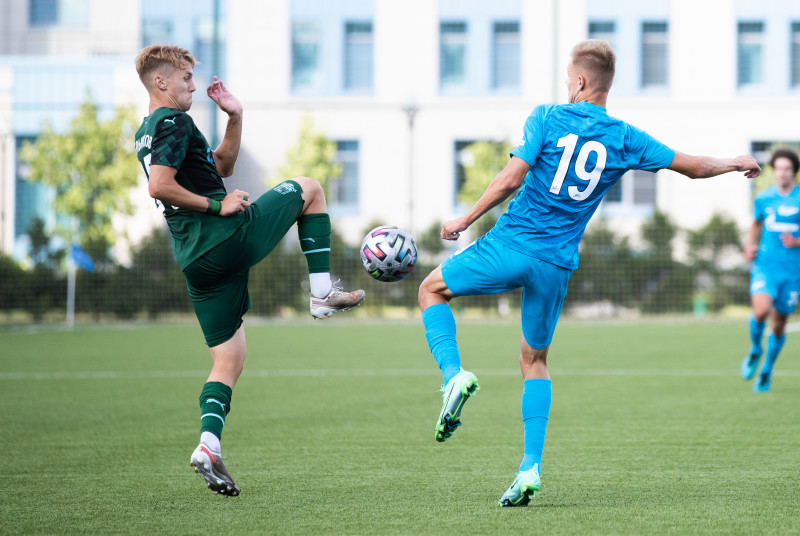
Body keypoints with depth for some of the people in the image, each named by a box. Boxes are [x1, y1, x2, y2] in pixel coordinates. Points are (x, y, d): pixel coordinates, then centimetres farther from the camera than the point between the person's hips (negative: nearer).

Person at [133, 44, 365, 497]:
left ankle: (209, 443, -12)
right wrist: (216, 205, -15)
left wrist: (235, 118, 19)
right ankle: (323, 293, 9)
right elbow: (160, 187, -23)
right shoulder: (174, 123, -9)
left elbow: (222, 166, 29)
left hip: (196, 262, 9)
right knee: (308, 187, 15)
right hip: (231, 238, -8)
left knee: (228, 361, 9)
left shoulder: (147, 132, 21)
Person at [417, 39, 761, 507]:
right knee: (535, 361, 18)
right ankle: (531, 469, 5)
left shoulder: (547, 118, -6)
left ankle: (454, 375, -8)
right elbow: (694, 167, 9)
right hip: (558, 266, 3)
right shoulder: (625, 139, 3)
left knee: (433, 289, 19)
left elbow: (511, 178, -14)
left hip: (512, 246, -3)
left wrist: (465, 220, -4)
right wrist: (736, 163, 28)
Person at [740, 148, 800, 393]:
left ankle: (767, 370, 27)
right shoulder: (764, 199, 6)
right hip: (765, 266, 1)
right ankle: (755, 350, 8)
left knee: (779, 324, 6)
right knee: (761, 311, -23)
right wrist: (750, 245, 7)